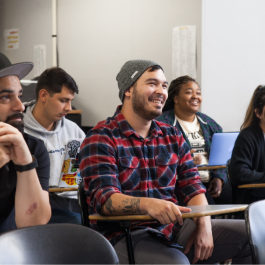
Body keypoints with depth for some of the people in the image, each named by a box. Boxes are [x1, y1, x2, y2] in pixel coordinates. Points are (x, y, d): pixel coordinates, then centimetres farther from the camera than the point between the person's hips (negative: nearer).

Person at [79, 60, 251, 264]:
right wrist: (148, 204, -37)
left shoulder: (173, 136, 16)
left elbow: (193, 186, 13)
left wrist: (204, 225, -8)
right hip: (125, 236, -7)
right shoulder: (100, 139, -5)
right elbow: (104, 199, -17)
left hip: (173, 228, 7)